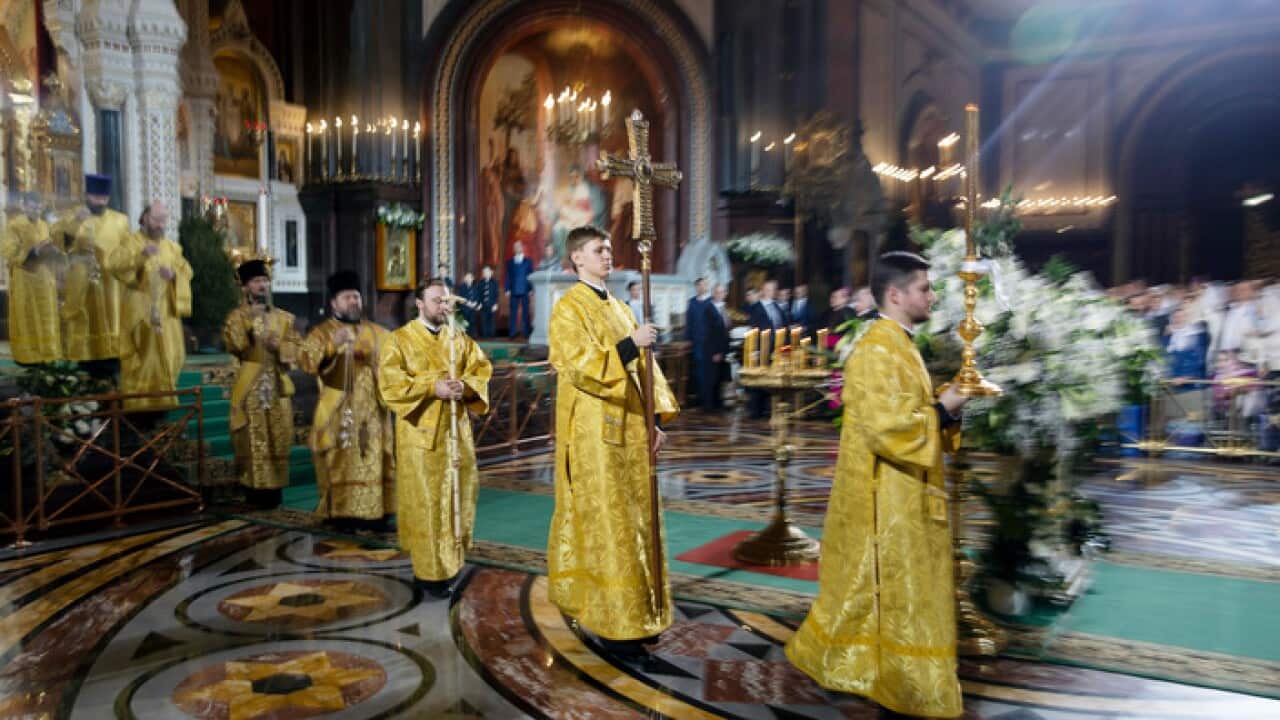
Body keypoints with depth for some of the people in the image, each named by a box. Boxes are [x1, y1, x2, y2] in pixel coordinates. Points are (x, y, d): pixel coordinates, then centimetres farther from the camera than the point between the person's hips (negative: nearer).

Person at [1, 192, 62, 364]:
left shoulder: (44, 226, 11)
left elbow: (52, 248, 17)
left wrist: (54, 251, -6)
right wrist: (33, 251, -25)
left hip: (45, 279, 5)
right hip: (24, 280, -5)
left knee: (46, 318, 7)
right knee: (26, 319, -2)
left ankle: (47, 352, 13)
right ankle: (25, 355, 4)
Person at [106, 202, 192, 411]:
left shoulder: (173, 247, 17)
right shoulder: (131, 241, 2)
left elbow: (187, 271, 12)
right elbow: (112, 263, -13)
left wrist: (174, 274, -11)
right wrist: (140, 255, -27)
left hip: (166, 310, 4)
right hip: (140, 309, -4)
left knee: (170, 355, 2)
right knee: (143, 355, -6)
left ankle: (162, 397, 15)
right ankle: (138, 400, 1)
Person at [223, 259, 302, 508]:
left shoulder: (284, 317, 13)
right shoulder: (237, 316, 4)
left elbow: (295, 347, 7)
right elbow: (232, 345, -12)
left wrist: (279, 346, -12)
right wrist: (250, 321, -20)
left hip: (278, 385, 3)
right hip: (251, 387, -3)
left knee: (278, 438, 3)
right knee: (253, 440, -5)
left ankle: (274, 488, 10)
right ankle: (254, 489, 0)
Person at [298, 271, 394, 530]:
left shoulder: (376, 332, 12)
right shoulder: (323, 331, 0)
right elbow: (305, 361, -15)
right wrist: (332, 345, -31)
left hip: (372, 411, 3)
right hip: (339, 412, -3)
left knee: (374, 460, 3)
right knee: (341, 462, -2)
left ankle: (374, 511, 10)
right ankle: (341, 513, 6)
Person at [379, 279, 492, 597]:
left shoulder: (460, 339, 12)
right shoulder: (400, 340, -1)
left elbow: (482, 372, 7)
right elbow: (389, 384, -12)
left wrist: (466, 386, -15)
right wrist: (432, 388, -20)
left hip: (457, 430, 4)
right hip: (421, 433, -4)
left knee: (458, 495, 8)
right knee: (425, 500, -2)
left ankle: (452, 560, 23)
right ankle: (431, 570, 6)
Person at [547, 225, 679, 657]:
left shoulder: (620, 309, 16)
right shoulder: (568, 308, -6)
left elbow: (643, 367, 14)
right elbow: (578, 365, -18)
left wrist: (658, 416, 5)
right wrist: (630, 344, -23)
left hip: (630, 429, 7)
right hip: (594, 431, -7)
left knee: (636, 518, 10)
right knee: (605, 522, -5)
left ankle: (636, 612, 21)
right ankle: (610, 621, 3)